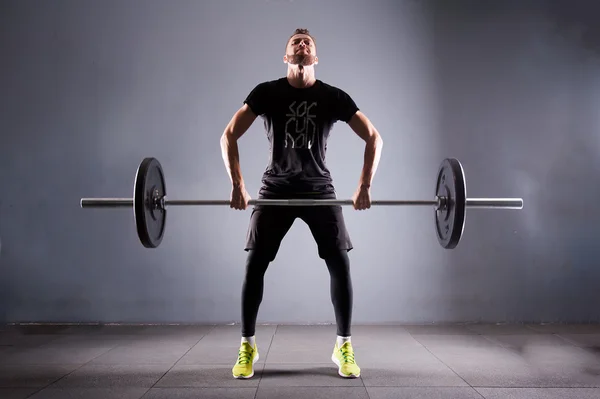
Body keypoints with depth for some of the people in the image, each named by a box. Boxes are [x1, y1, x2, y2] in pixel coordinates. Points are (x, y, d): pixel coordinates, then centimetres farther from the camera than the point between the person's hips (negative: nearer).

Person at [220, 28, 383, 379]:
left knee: (340, 264, -9)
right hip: (276, 189, 0)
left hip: (319, 189, 1)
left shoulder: (333, 97, -3)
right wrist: (238, 185, -14)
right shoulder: (266, 92, -4)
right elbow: (229, 136, -6)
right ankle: (247, 347, 7)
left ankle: (344, 348, 6)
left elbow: (374, 138, -3)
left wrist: (365, 186, -12)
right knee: (255, 265, -8)